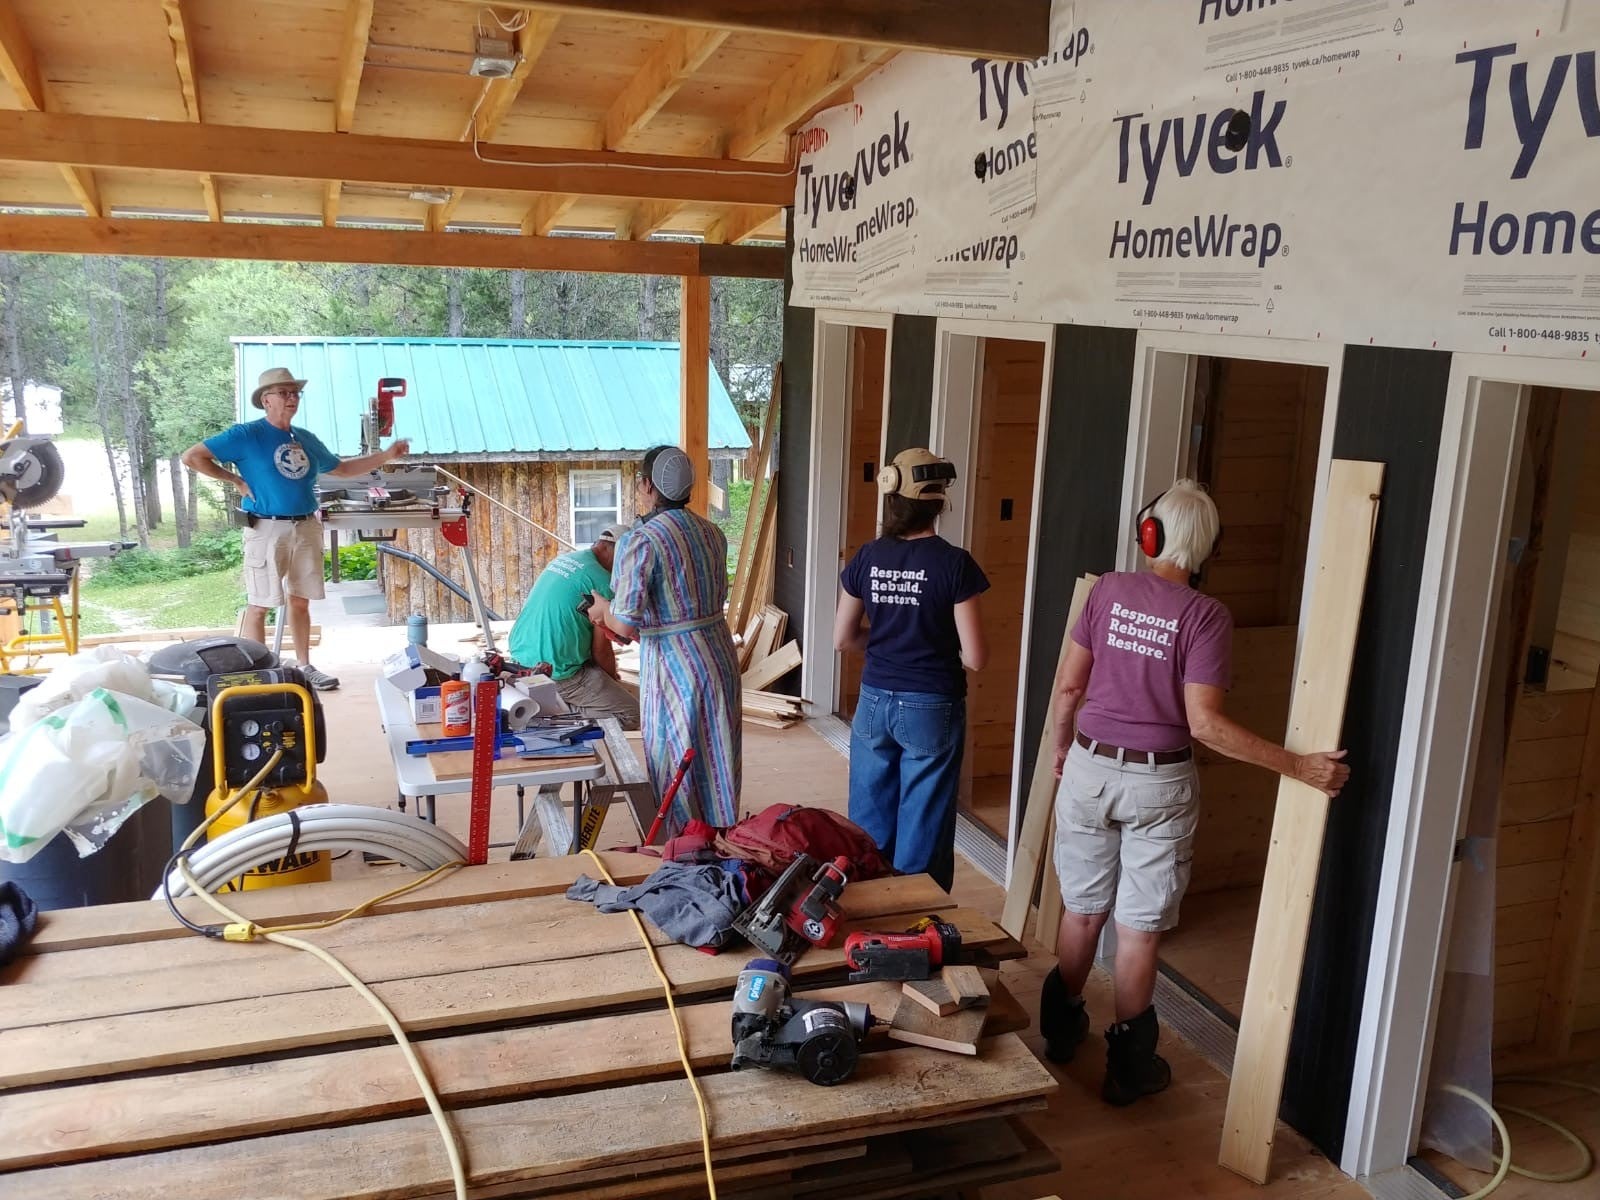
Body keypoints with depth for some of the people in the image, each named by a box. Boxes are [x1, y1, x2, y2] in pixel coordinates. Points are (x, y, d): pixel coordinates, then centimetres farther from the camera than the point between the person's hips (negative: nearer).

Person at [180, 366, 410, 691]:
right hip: (266, 530, -6)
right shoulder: (247, 435, -6)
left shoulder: (306, 439, 13)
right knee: (260, 604, -1)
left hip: (306, 529, 6)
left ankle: (305, 667, 22)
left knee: (300, 601, 13)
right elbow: (191, 457, -8)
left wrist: (387, 455, 19)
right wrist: (236, 480, -8)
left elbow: (342, 469, 24)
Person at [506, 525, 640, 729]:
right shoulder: (603, 582, -14)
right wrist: (614, 680, 12)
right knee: (633, 715, -7)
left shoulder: (562, 559, 12)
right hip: (555, 673, -9)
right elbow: (601, 650, -9)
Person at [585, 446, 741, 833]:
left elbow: (626, 624, -19)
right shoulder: (712, 533, 6)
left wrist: (603, 609, 4)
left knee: (677, 775, 6)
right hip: (721, 659, 7)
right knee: (718, 767, 17)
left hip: (675, 670, -7)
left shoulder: (641, 541, -16)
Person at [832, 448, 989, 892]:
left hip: (875, 702, 4)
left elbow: (843, 638, 6)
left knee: (868, 826, 15)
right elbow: (975, 657, -13)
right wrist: (941, 650, 7)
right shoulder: (954, 563, -14)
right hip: (932, 708, -4)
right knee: (922, 831, 8)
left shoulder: (867, 558, -2)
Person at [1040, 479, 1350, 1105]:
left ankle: (1061, 1027, 35)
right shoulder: (1206, 617, -14)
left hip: (1090, 768, 3)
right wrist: (1298, 766, -16)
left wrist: (1062, 748, 18)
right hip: (1158, 784, -3)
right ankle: (1129, 1064, 22)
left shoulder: (1109, 589, -5)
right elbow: (1205, 724, -20)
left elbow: (1068, 685, 1)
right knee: (1140, 926, 9)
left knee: (1083, 908, 18)